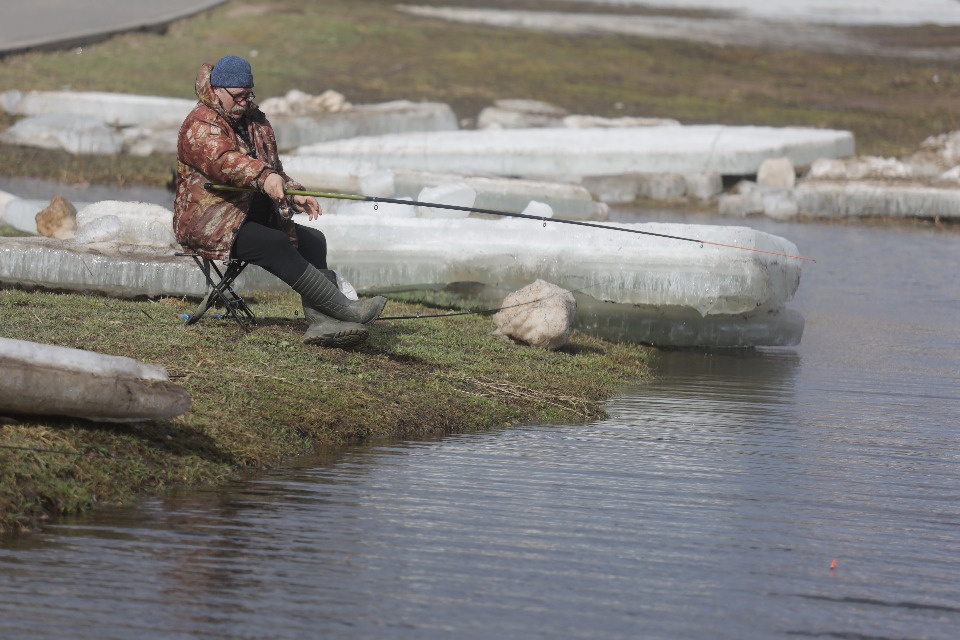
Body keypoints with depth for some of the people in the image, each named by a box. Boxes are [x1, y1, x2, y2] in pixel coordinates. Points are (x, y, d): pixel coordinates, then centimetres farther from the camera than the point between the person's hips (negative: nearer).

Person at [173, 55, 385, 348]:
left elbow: (275, 168, 22)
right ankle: (345, 309, -35)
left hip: (252, 216, 9)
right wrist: (263, 176, -49)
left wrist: (294, 194, 1)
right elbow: (224, 161, -31)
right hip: (207, 222, -9)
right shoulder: (200, 126, -11)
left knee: (312, 240, -9)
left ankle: (321, 322, -26)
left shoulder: (256, 122, 17)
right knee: (274, 244, -29)